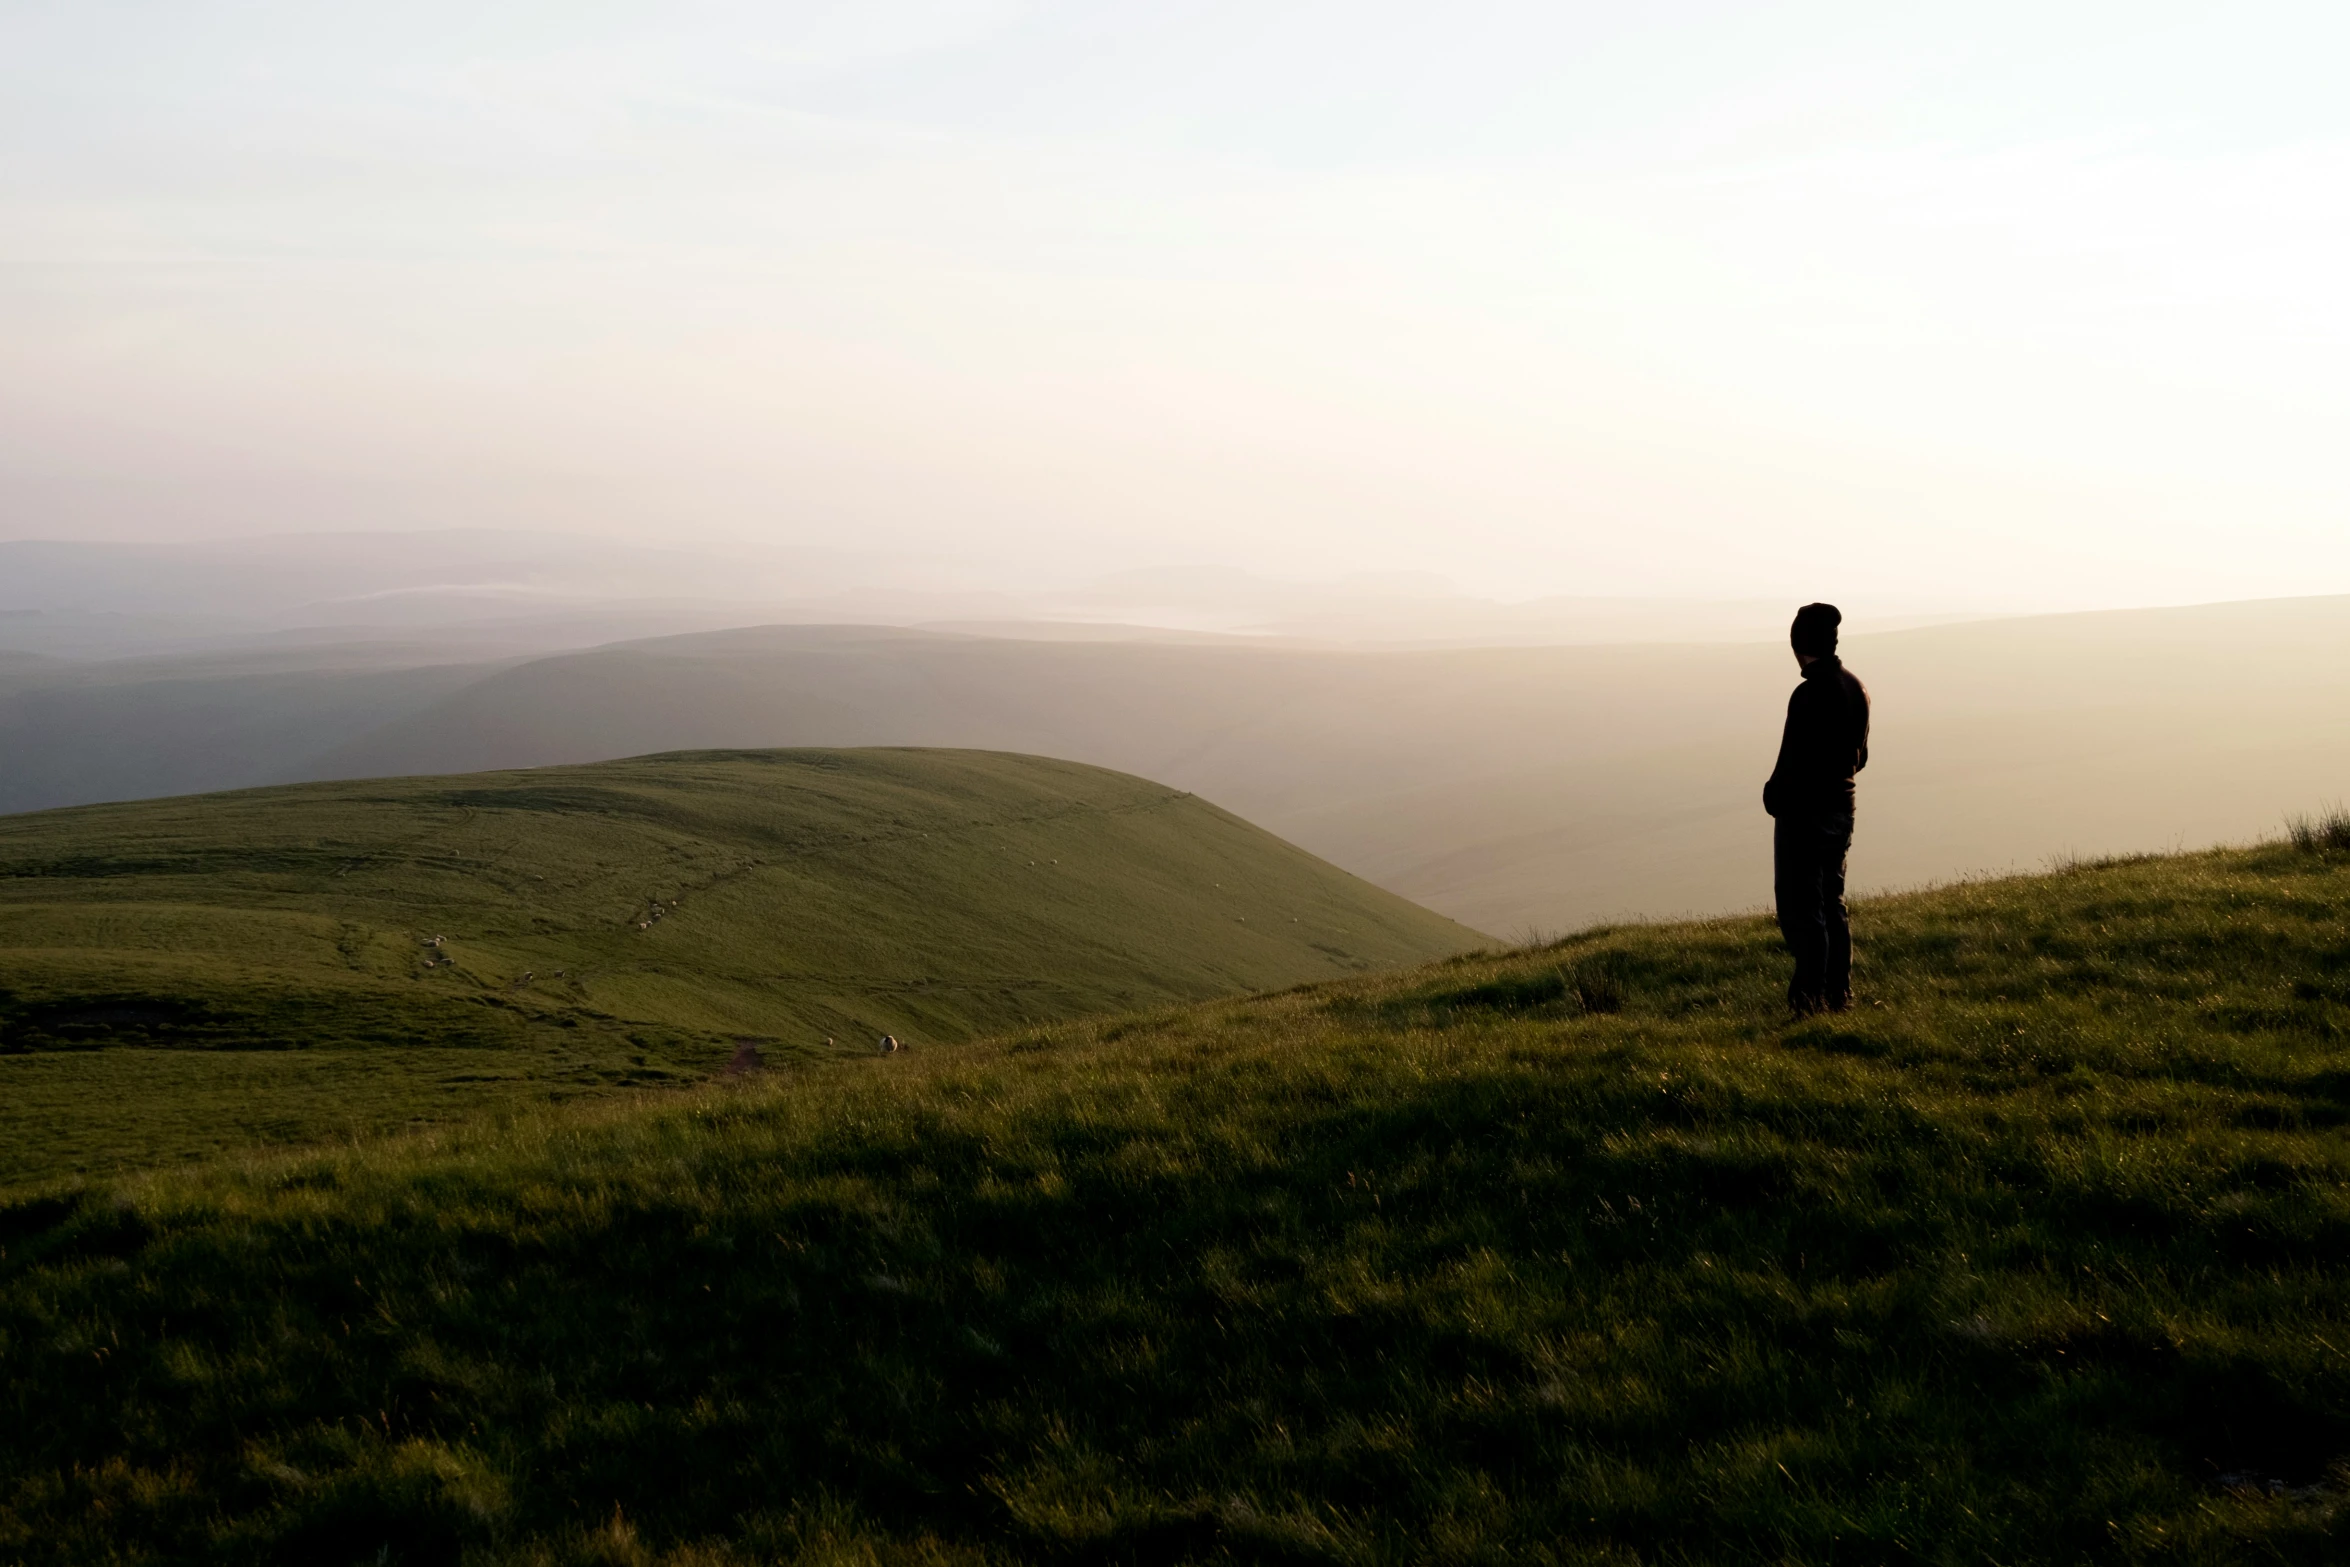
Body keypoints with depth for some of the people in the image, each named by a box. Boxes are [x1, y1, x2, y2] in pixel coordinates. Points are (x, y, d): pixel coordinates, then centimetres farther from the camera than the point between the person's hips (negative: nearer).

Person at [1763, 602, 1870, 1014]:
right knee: (1831, 905, 16)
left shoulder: (1810, 694, -21)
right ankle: (1839, 994, 20)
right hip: (1841, 807, 9)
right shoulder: (1855, 687, 6)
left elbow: (1795, 761, -21)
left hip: (1805, 811, -8)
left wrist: (1774, 795, -6)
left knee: (1801, 908, -2)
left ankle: (1811, 997, -3)